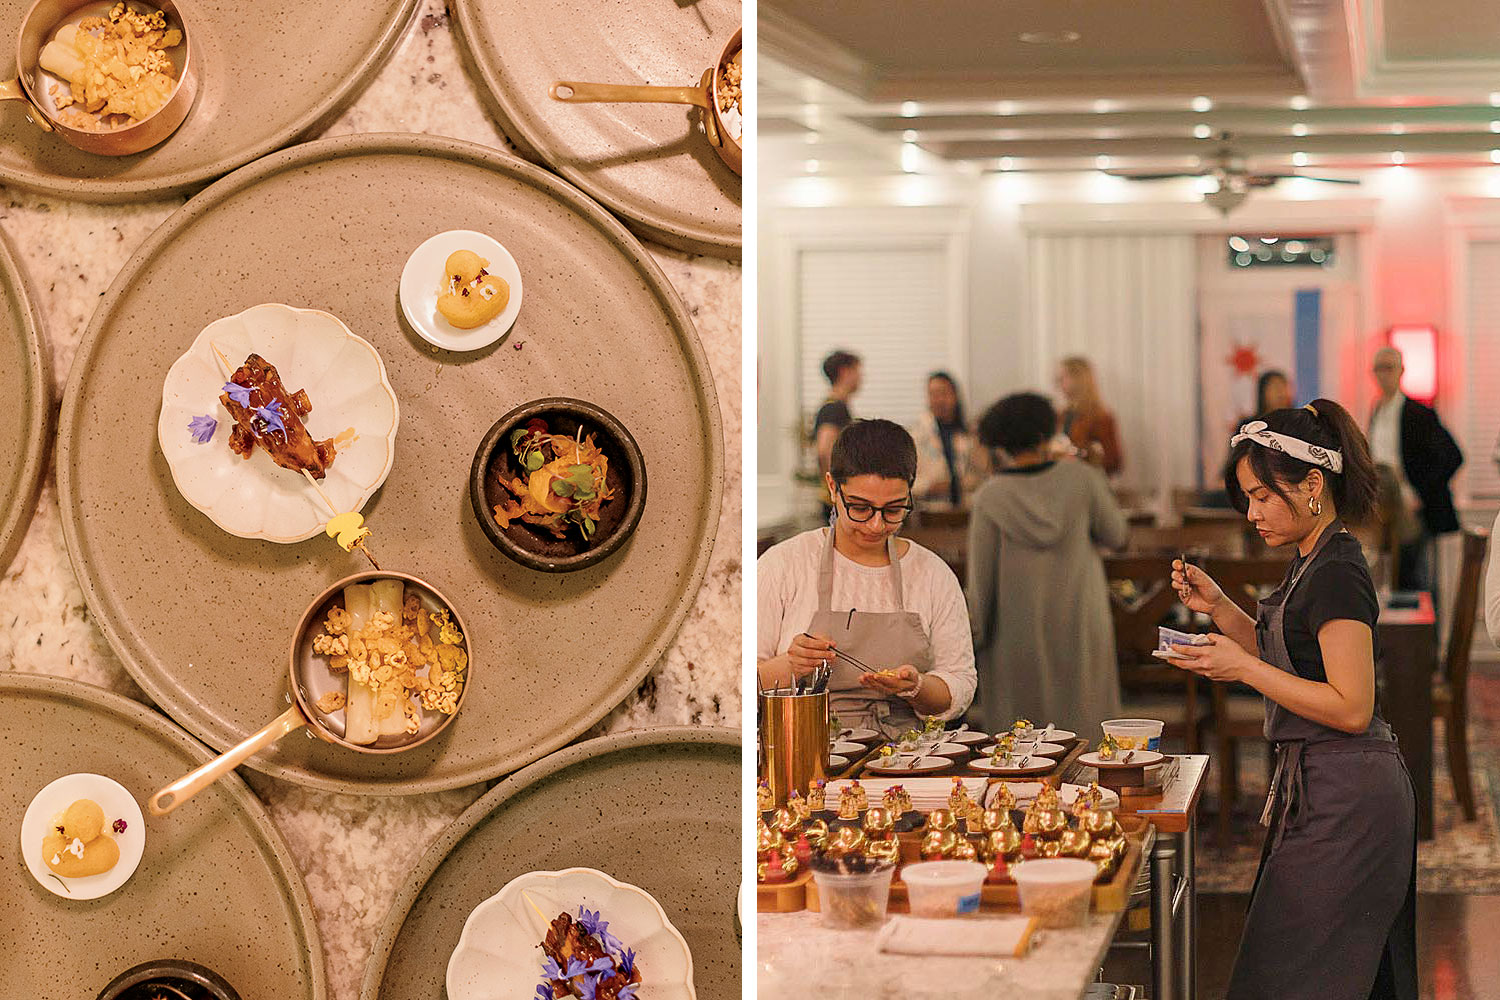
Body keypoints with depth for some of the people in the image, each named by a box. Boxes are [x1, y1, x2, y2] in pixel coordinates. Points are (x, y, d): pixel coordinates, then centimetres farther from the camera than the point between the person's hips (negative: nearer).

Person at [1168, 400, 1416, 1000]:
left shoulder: (1338, 574, -19)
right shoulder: (1314, 564, 12)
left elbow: (1351, 708, -22)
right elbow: (1287, 662, 23)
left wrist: (1243, 668, -21)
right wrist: (1218, 607, 10)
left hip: (1343, 801, -10)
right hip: (1324, 788, 10)